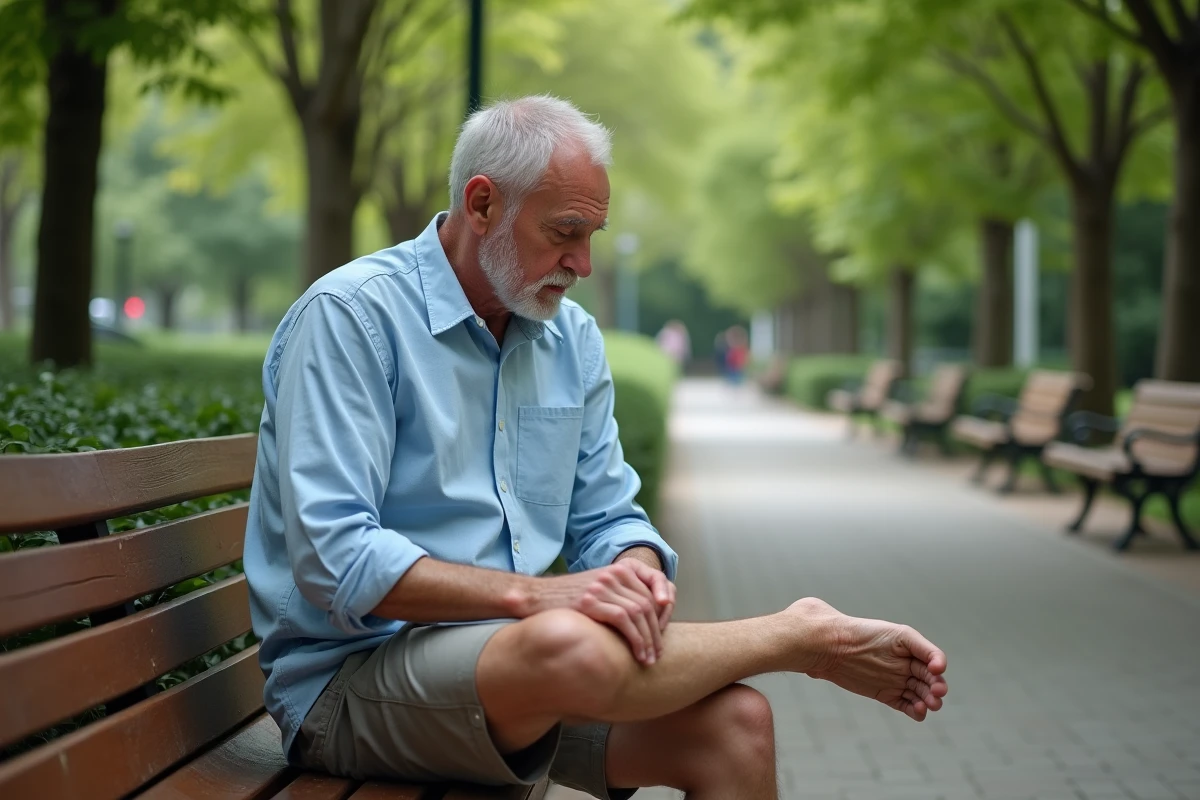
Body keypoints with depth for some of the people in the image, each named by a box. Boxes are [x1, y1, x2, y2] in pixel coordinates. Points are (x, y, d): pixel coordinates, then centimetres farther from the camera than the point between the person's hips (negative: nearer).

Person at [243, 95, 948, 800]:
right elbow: (335, 561, -20)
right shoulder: (350, 316, -12)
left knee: (736, 724, -20)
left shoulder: (573, 338, 10)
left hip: (512, 646, 6)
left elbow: (608, 520, 13)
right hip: (349, 679, -6)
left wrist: (636, 573, -11)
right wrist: (531, 594, -26)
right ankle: (805, 636, -12)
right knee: (567, 645, -34)